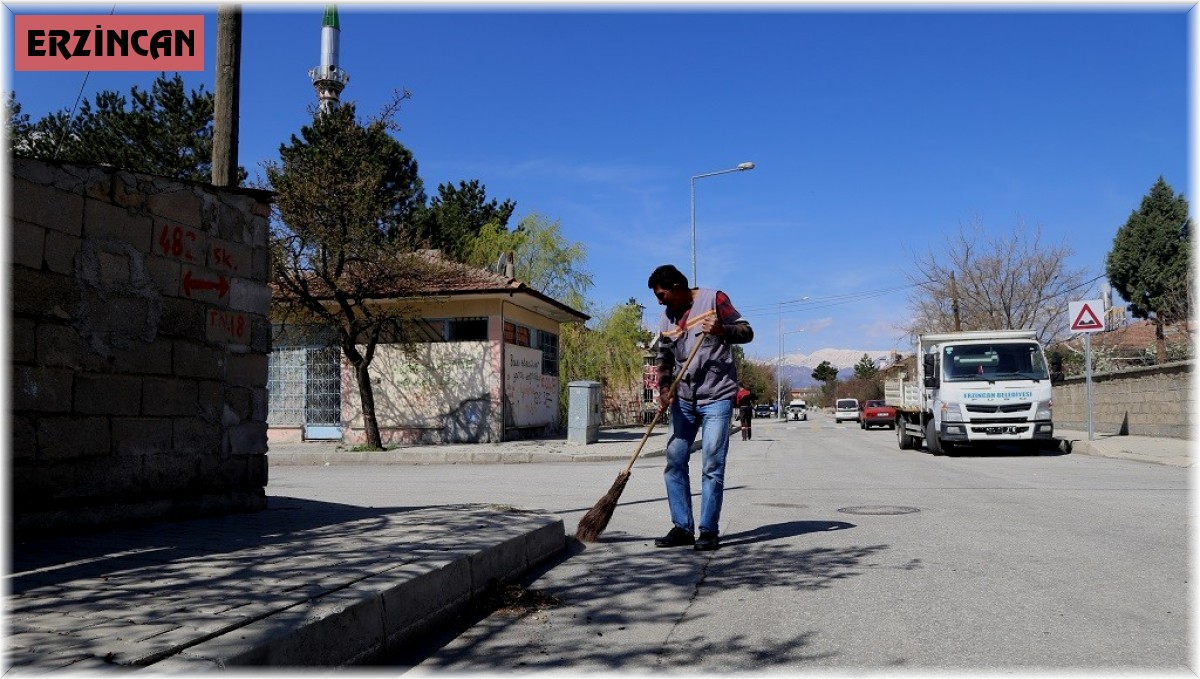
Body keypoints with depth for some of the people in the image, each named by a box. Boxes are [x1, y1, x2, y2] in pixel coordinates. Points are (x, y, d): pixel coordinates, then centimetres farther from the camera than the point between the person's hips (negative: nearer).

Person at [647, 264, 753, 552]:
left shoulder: (714, 299, -4)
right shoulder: (666, 317, 12)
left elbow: (746, 332, -4)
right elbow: (665, 358, 14)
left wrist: (721, 329, -24)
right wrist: (664, 389, -4)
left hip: (717, 397, -6)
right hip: (683, 399, 6)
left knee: (713, 466, -6)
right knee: (675, 462, 4)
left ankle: (709, 531, 1)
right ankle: (682, 527, 11)